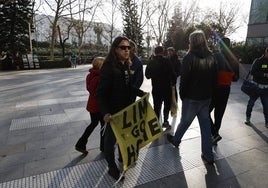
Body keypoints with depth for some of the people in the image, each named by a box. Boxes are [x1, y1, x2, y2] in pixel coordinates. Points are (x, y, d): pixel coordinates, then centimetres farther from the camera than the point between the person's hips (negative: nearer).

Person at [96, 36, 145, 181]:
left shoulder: (125, 66, 4)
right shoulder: (108, 67, -20)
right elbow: (101, 92, -23)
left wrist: (141, 93, 9)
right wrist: (105, 112, -34)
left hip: (126, 108, 8)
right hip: (113, 112, -8)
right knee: (111, 138, 10)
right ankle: (112, 168, 30)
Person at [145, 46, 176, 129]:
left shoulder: (151, 62, -1)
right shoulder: (166, 61, -13)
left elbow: (147, 75, 3)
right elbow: (172, 73, -14)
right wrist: (173, 83, 1)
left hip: (156, 88, 3)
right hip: (167, 87, -3)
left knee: (157, 106, 11)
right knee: (167, 104, 16)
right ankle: (165, 121, 14)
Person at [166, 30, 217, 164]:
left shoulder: (189, 58, -14)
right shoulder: (211, 58, 4)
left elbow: (184, 80, -15)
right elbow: (214, 79, 7)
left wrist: (182, 95, -3)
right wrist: (210, 93, 14)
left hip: (192, 98, -5)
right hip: (206, 98, 5)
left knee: (185, 121, 14)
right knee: (205, 124, 11)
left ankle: (176, 140, 39)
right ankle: (208, 155, 17)